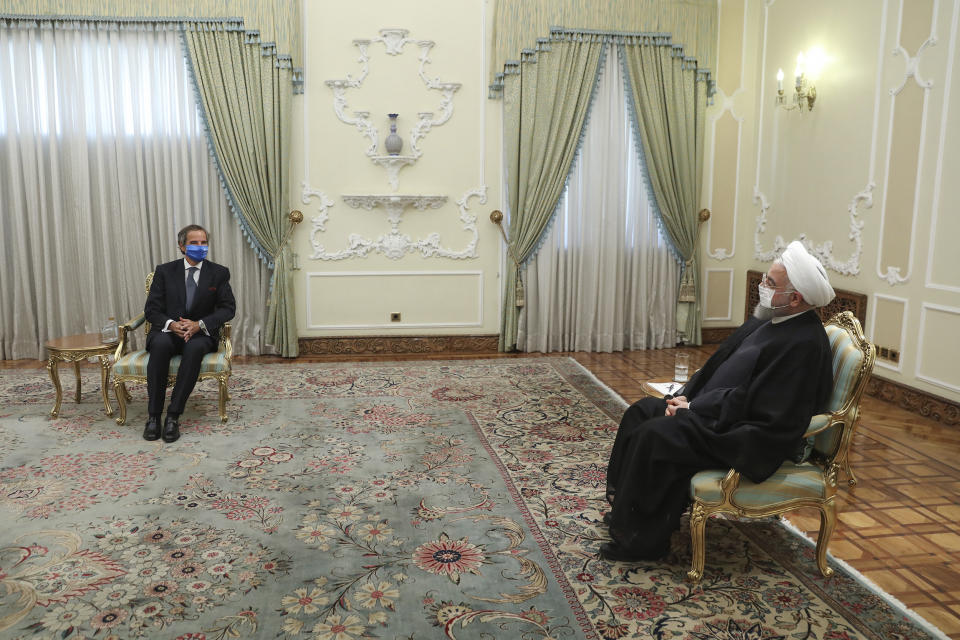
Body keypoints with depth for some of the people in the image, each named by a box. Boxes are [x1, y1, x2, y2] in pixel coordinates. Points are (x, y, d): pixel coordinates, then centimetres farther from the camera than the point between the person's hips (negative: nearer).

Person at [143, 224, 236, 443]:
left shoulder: (219, 273, 8)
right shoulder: (164, 271, 9)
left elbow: (228, 308, 0)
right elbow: (151, 309, 3)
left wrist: (200, 324, -17)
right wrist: (170, 324, -19)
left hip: (200, 334, -1)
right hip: (168, 330, 1)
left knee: (195, 348, -36)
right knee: (160, 344, -35)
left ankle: (173, 416, -32)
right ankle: (154, 415, -29)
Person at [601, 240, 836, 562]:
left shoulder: (803, 345, -23)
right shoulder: (767, 319, 7)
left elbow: (746, 403, -27)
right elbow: (720, 361, 14)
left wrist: (693, 410, -19)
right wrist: (686, 396, 1)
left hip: (748, 440, -10)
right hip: (714, 411, 10)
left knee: (654, 437, -23)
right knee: (640, 412, 6)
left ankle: (640, 538, -8)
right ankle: (626, 505, 16)